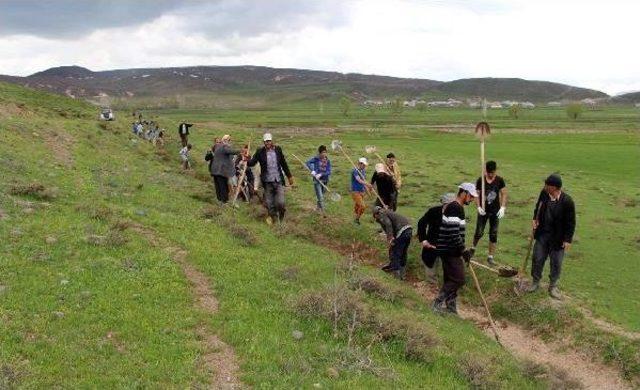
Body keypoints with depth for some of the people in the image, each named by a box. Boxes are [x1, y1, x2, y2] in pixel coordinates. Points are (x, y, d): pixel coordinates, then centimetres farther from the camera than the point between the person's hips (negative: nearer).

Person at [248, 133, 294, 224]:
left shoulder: (278, 149, 1)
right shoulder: (260, 151, -5)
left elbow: (284, 163, 11)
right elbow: (252, 162, -11)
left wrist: (289, 176, 15)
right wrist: (247, 160, -34)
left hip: (278, 181, 1)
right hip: (267, 182, 0)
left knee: (280, 202, -7)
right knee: (269, 203, 7)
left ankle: (281, 213, 23)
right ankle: (272, 216, 33)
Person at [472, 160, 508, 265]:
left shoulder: (500, 180, -4)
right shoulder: (481, 180, -6)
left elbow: (503, 194, -1)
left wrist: (503, 207, -13)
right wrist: (478, 207, -13)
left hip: (495, 211, 1)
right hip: (483, 211, -1)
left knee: (493, 234, 4)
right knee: (479, 233, -1)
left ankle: (491, 256, 13)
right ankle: (473, 248, 27)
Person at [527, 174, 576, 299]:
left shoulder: (567, 201, -23)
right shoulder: (544, 193, -10)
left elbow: (571, 222, -14)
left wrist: (568, 239, -12)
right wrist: (535, 219, -2)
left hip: (558, 237, -4)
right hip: (542, 234, 4)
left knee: (556, 263, 11)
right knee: (537, 259, 13)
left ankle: (553, 286, 30)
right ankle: (535, 282, 32)